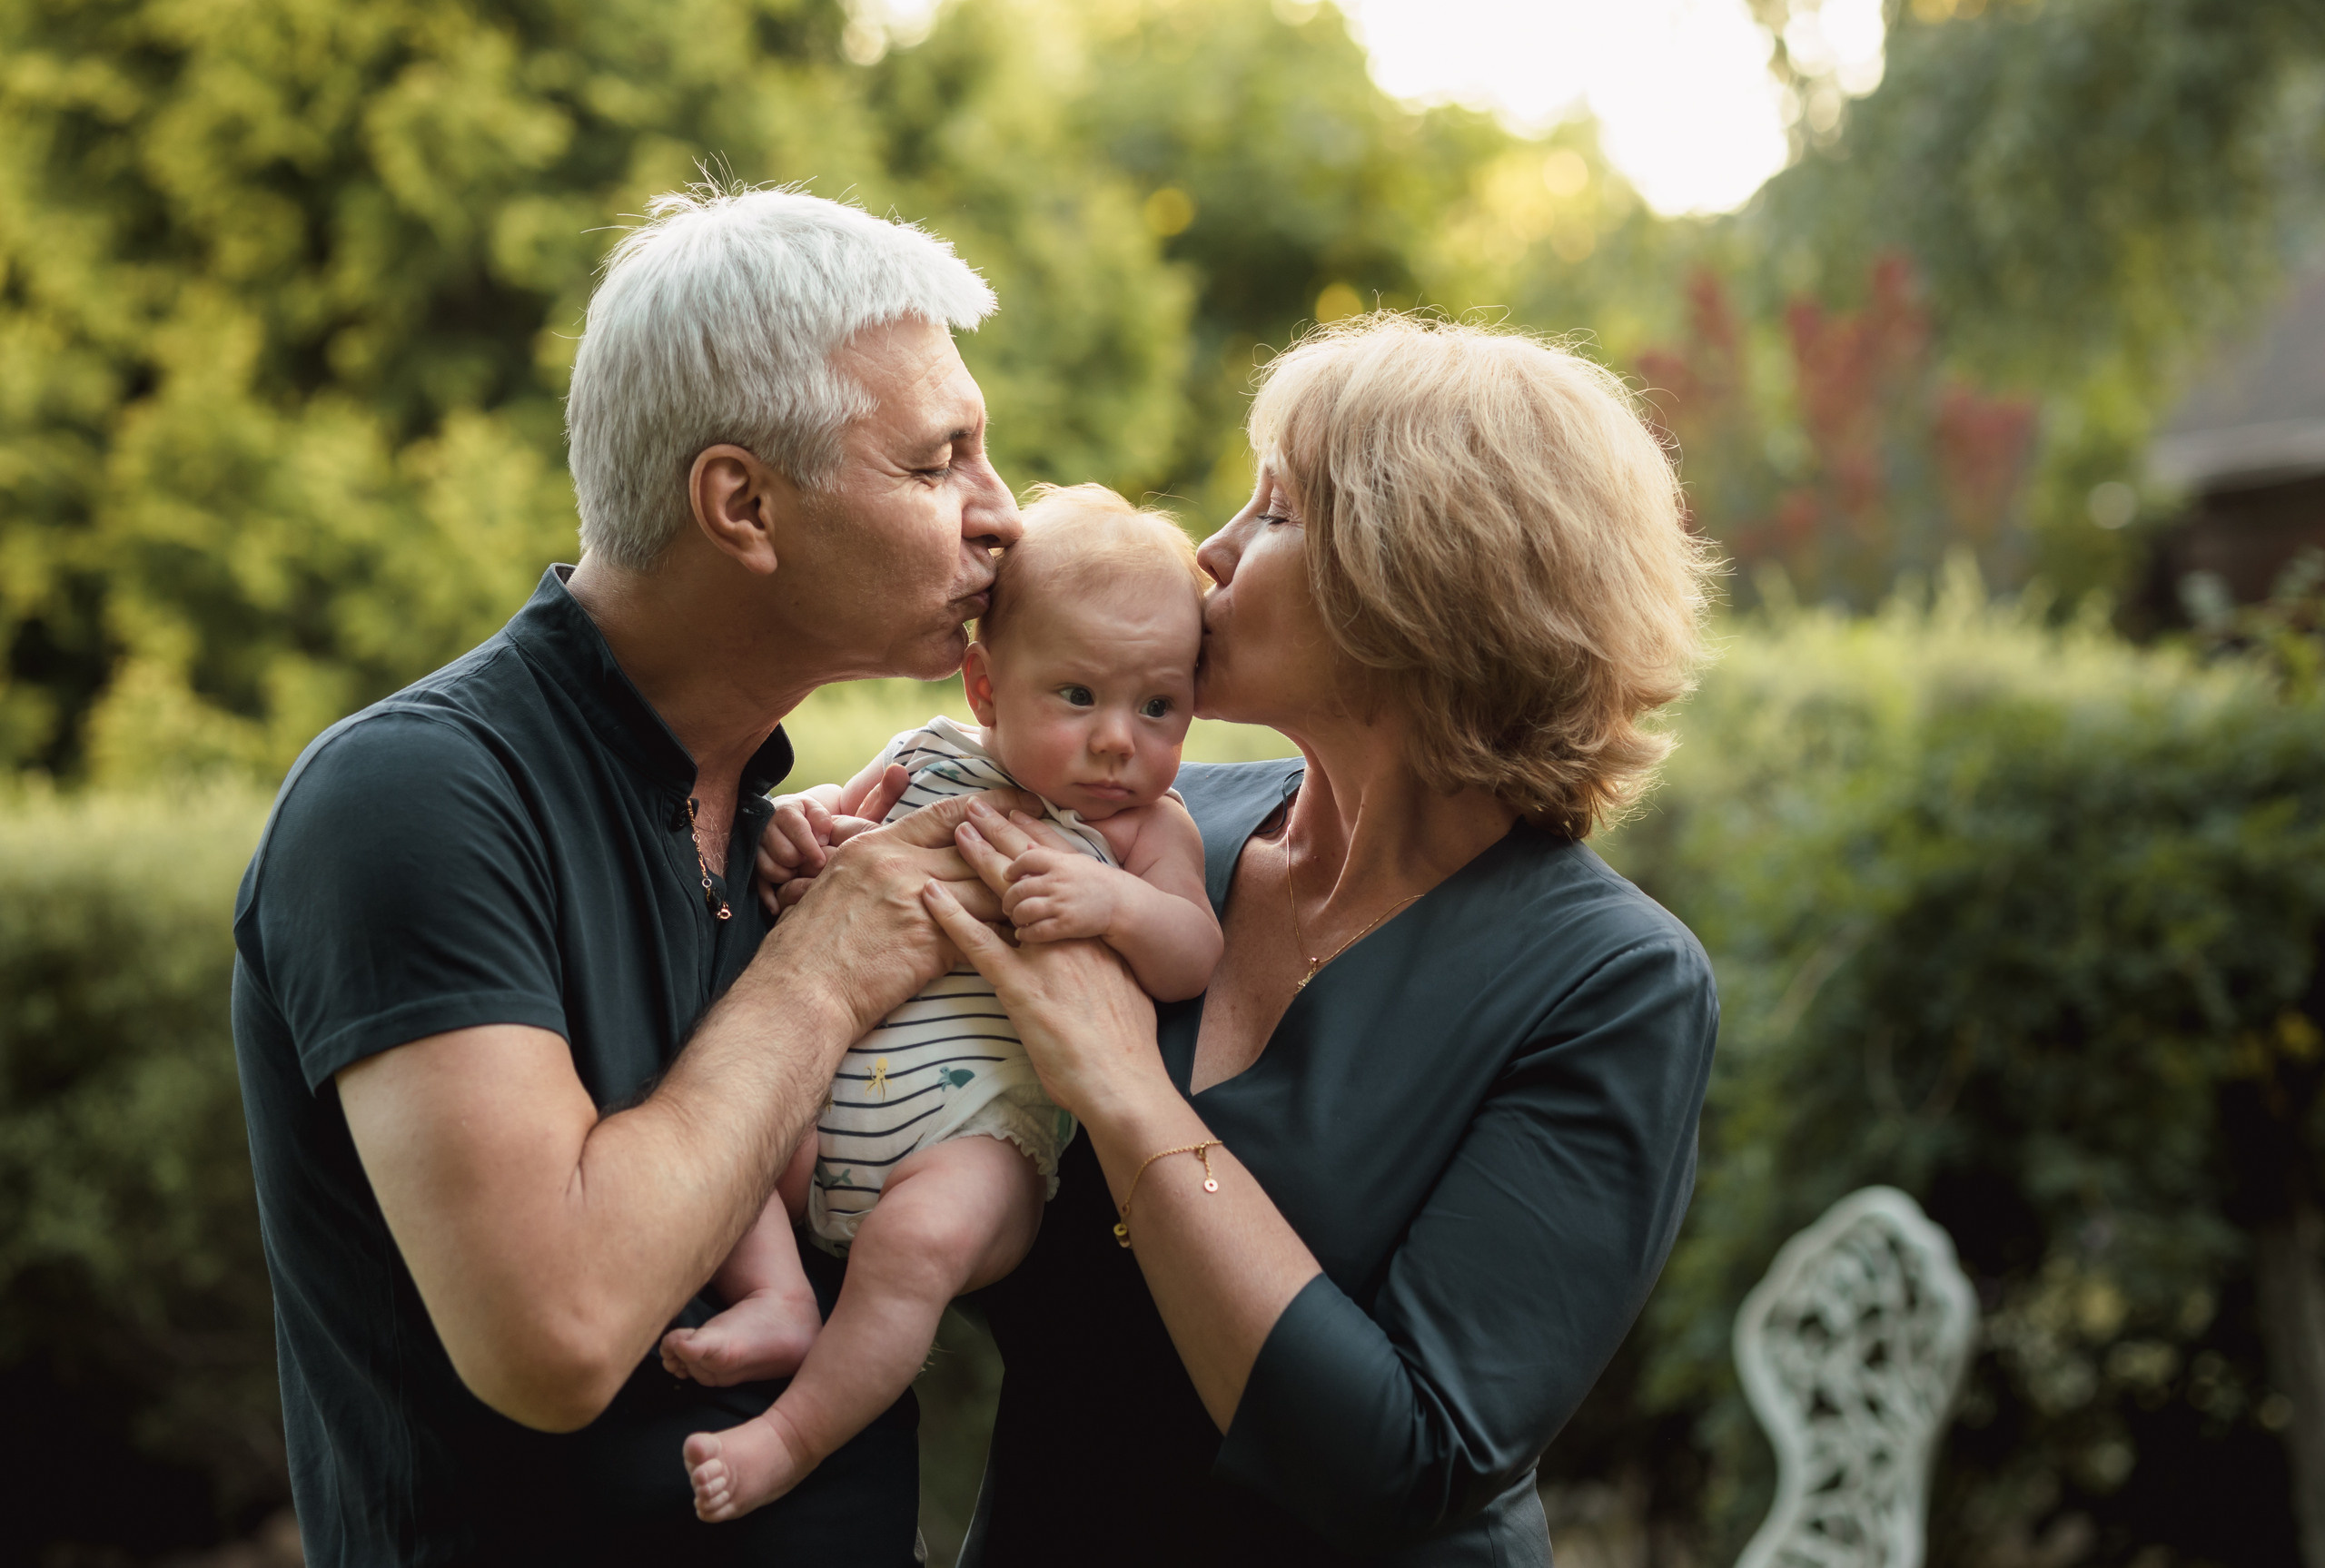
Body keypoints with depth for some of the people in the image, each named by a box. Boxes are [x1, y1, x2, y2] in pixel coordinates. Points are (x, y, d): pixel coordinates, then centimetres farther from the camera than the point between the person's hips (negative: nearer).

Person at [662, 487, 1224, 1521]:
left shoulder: (1145, 830, 4)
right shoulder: (929, 761, 11)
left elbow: (1196, 961, -8)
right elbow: (833, 816, 21)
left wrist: (1116, 904, -27)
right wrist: (797, 829, -3)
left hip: (979, 1142, -4)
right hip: (823, 1103, 5)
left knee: (921, 1231, -32)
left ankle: (795, 1436, -16)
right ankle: (779, 1302, -12)